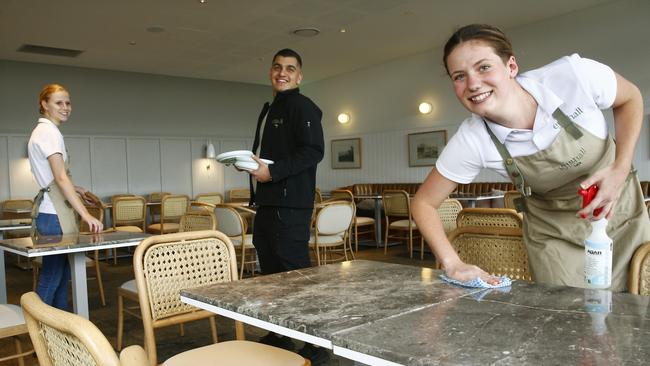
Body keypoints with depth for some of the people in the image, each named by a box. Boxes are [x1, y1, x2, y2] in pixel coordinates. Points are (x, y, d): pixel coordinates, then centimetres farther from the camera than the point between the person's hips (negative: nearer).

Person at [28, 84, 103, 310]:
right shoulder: (49, 132, -14)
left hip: (52, 211, 10)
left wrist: (74, 190, 19)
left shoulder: (43, 130, 17)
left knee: (62, 274, 15)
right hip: (54, 214, -10)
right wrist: (86, 215, -30)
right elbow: (61, 177, -25)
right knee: (51, 277, -4)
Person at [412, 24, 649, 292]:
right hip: (553, 233, -1)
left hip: (622, 211, 1)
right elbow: (424, 203, -14)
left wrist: (621, 169, -20)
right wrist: (454, 265, -25)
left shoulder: (574, 75, -26)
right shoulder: (471, 140, -25)